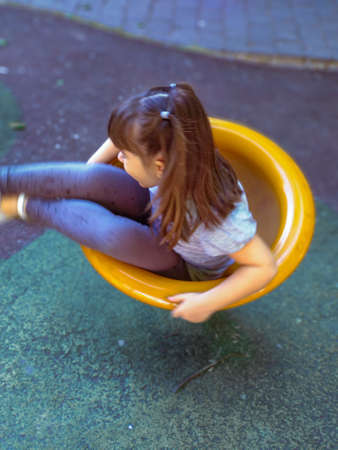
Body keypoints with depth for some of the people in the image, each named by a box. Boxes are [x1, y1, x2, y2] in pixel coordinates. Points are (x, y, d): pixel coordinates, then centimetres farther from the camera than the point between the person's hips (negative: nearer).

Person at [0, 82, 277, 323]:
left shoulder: (218, 217, -41)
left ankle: (25, 207, -12)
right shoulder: (177, 160, -25)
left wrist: (207, 303, -32)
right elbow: (127, 134, -6)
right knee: (95, 178, -24)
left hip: (188, 268, -4)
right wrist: (89, 168, -7)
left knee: (115, 235, -33)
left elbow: (264, 267, -33)